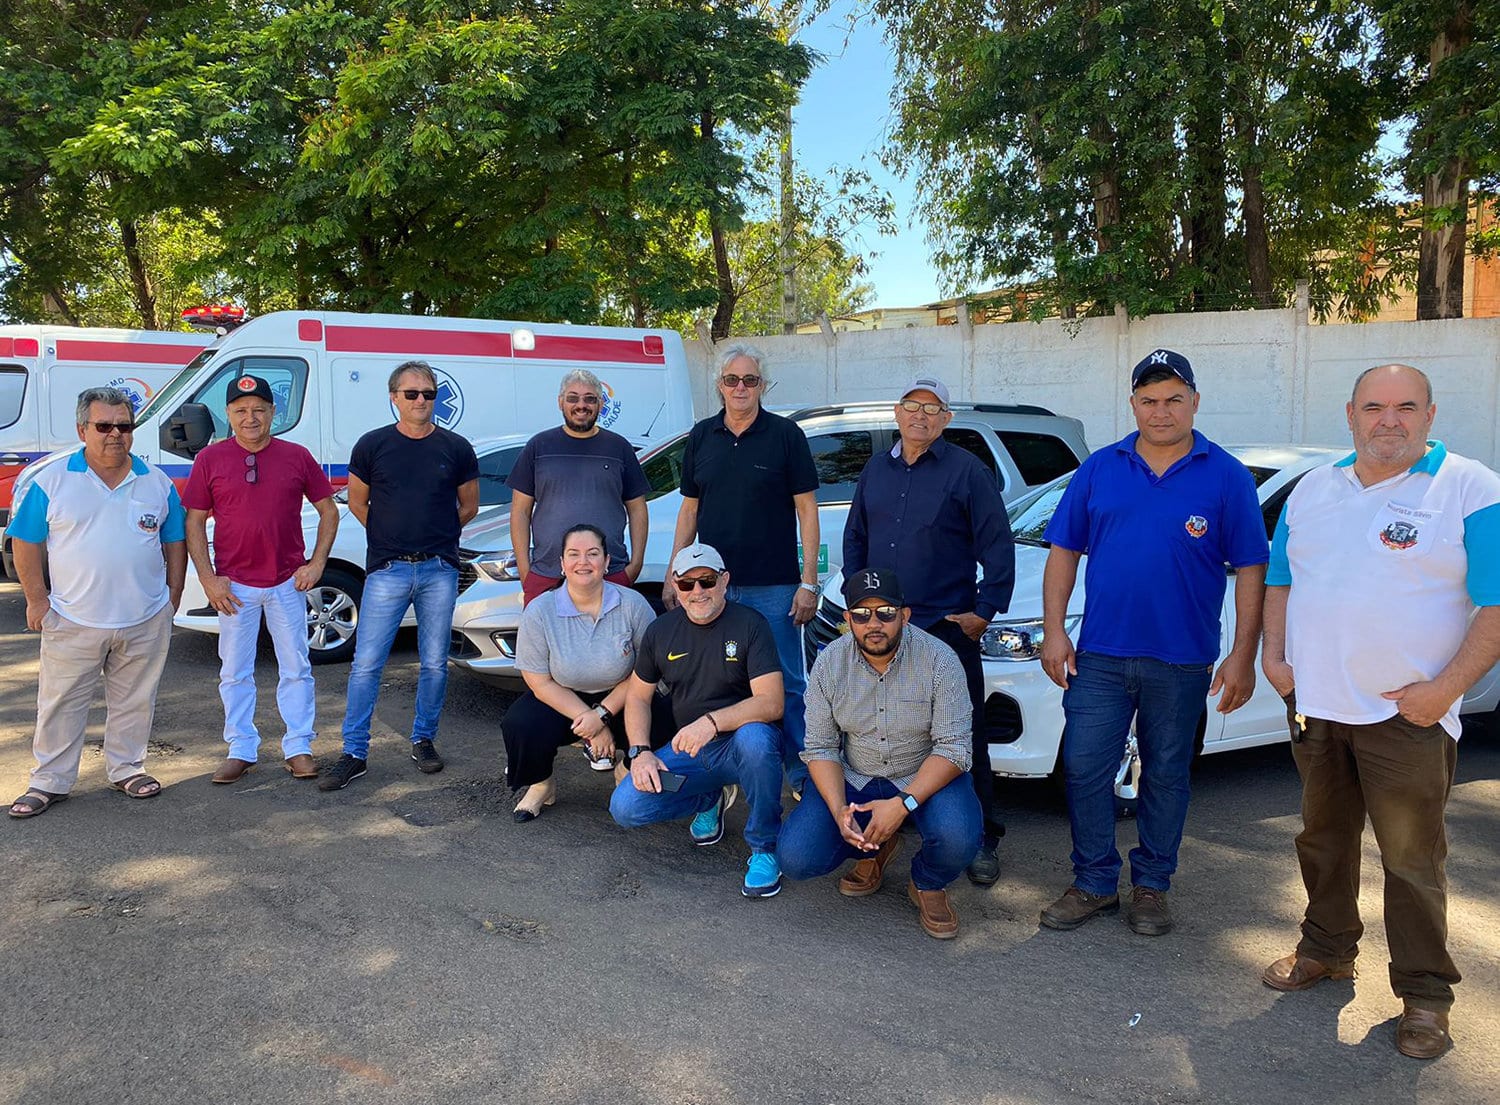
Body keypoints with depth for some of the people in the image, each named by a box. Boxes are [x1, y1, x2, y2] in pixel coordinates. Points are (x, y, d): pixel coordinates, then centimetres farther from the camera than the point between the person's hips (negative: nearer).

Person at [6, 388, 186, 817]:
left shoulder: (158, 483, 3)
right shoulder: (53, 481, -3)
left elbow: (175, 544, 10)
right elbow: (26, 544, 1)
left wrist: (172, 598, 7)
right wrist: (37, 600, -2)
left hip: (145, 621, 2)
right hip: (73, 621, -2)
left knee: (134, 702, 13)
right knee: (61, 704, 7)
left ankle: (127, 768, 28)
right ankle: (49, 781, 19)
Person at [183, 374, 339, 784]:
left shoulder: (297, 457, 0)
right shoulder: (210, 460, -1)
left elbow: (329, 511, 7)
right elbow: (194, 524, 1)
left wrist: (316, 564, -3)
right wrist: (209, 579, -7)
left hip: (288, 581, 0)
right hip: (234, 585, 0)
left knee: (296, 669, 6)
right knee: (235, 672, 9)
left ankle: (299, 749, 16)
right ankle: (240, 750, 21)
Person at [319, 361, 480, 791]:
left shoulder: (456, 448, 4)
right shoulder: (372, 445, 2)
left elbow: (468, 506, 14)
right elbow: (357, 502, 12)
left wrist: (436, 535, 11)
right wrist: (389, 535, 10)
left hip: (439, 569, 1)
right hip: (387, 569, -1)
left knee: (434, 663, 8)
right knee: (366, 664, -2)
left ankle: (423, 740, 25)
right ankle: (354, 753, 6)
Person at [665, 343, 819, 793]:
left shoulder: (785, 435, -1)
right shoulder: (702, 436, 10)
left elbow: (806, 509, -3)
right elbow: (689, 508, 14)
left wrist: (809, 581, -8)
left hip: (773, 587, -4)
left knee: (785, 686, 0)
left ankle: (802, 775, 12)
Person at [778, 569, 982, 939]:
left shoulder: (939, 661, -17)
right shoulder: (829, 664, -9)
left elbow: (954, 748, -19)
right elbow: (820, 748, -5)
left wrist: (902, 804, -32)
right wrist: (838, 809, -23)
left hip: (924, 777, -2)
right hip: (853, 779, 2)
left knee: (958, 838, -33)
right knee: (795, 859, -16)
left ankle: (927, 885, 5)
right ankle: (875, 848, 16)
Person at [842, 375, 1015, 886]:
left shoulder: (967, 471, -4)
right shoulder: (875, 471, 13)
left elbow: (998, 547, -5)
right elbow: (854, 538, 22)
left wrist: (985, 610, -8)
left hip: (947, 628, -5)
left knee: (963, 737, -1)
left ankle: (983, 840, 10)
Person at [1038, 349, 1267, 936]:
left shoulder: (1226, 476, -2)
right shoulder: (1100, 469, 4)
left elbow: (1251, 570, -2)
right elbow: (1064, 552, 7)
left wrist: (1243, 656, -8)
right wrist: (1053, 632, -1)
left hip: (1182, 661, -1)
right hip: (1099, 654, 2)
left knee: (1166, 776, 11)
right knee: (1084, 769, 3)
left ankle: (1151, 885, 27)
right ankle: (1095, 882, 18)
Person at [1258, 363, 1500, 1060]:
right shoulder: (1313, 490, 10)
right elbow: (1281, 581, 18)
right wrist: (1274, 656, 4)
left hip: (1407, 715, -5)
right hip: (1313, 707, 5)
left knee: (1411, 859, 2)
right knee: (1324, 838, 17)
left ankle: (1424, 992, 16)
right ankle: (1328, 949, 35)